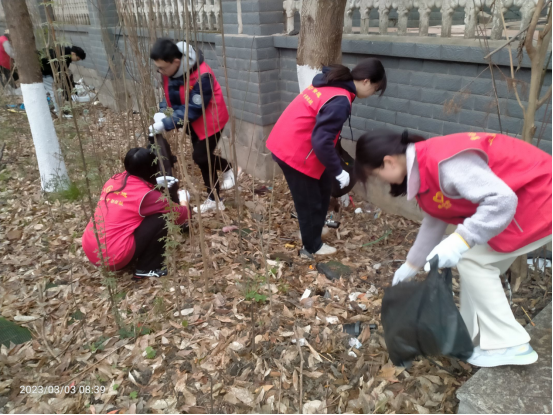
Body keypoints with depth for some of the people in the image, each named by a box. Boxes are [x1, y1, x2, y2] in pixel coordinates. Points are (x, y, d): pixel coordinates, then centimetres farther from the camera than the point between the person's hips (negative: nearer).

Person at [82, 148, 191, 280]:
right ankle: (146, 269, 2)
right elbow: (180, 215, 0)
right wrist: (183, 199, 21)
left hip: (90, 251, 8)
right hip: (114, 257, -8)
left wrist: (154, 183, 28)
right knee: (161, 218, -5)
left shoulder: (113, 181, 7)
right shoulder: (146, 195, -12)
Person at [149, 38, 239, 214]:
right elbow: (171, 96, 4)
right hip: (194, 120, 8)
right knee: (203, 157, 12)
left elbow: (193, 109, -30)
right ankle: (214, 200, 27)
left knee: (201, 156, -9)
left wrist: (166, 124, -33)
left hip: (210, 119, -7)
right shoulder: (169, 70, -10)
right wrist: (163, 113, -14)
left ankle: (230, 169, 18)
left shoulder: (202, 76, -33)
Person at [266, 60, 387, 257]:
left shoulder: (332, 83, 7)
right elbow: (321, 142, -28)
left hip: (287, 143, 10)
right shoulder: (340, 101, -24)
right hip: (295, 151, -10)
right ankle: (312, 247, 26)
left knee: (322, 189, 23)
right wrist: (338, 171, -15)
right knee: (310, 201, 7)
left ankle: (312, 231, 41)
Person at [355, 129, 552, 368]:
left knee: (473, 259, -7)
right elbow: (434, 220, 16)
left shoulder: (444, 162, -28)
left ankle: (509, 346, 4)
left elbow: (501, 200, -32)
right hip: (520, 197, 10)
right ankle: (474, 336, 25)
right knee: (477, 260, 11)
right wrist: (411, 265, 23)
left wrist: (460, 241, -36)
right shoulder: (425, 165, 4)